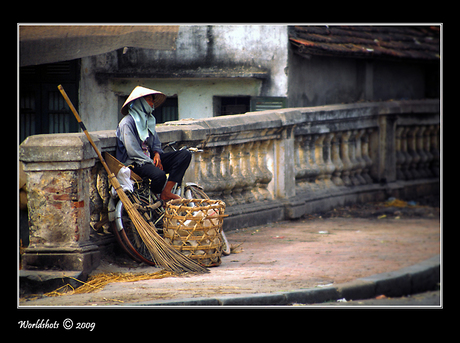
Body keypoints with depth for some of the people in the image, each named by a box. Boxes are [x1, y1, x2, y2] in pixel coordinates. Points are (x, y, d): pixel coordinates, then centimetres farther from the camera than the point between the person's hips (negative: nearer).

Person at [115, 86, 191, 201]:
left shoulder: (148, 120, 17)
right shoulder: (127, 123, -11)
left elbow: (156, 143, 24)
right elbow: (133, 151, -16)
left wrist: (157, 154, 0)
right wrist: (152, 163, -17)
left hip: (149, 158, 9)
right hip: (133, 163, -9)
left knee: (185, 155, -6)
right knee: (159, 174, -38)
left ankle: (166, 192, -15)